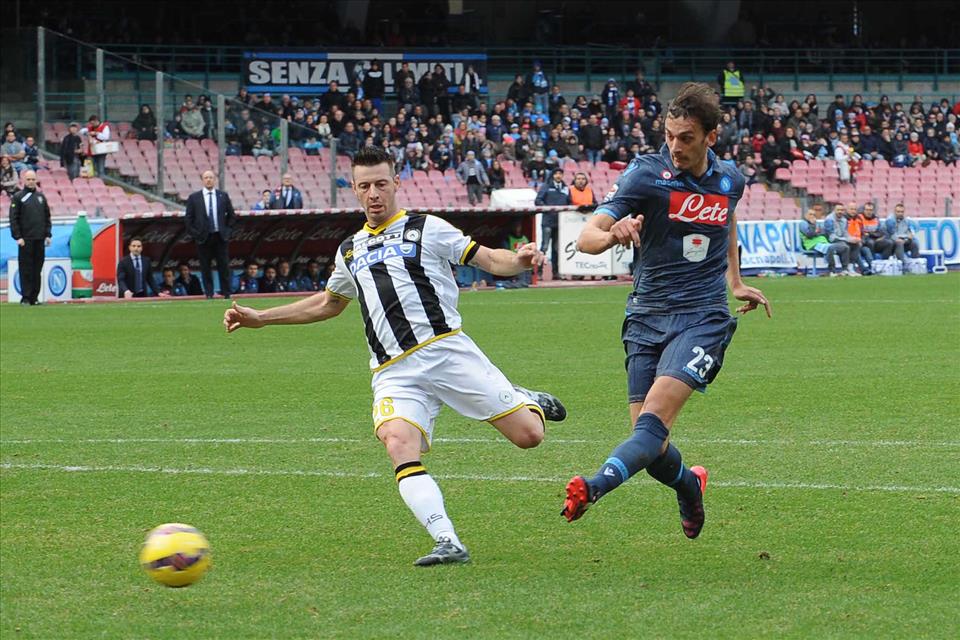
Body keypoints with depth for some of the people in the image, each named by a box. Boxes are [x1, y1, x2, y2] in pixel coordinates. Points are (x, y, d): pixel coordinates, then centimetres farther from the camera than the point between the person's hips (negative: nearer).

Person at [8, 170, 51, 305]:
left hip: (39, 239, 4)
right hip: (25, 239, -4)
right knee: (26, 269, -5)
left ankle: (34, 297, 8)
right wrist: (18, 237, -11)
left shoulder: (41, 197, 16)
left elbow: (47, 217, 18)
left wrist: (48, 235, 9)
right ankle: (25, 297, -4)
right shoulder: (18, 197, 2)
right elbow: (13, 219, -3)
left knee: (37, 269, 4)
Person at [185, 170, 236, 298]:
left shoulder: (223, 196, 7)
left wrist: (226, 229, 5)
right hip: (203, 237, -1)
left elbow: (231, 215, 14)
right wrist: (194, 233, -3)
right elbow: (189, 218, 4)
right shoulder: (194, 197, 2)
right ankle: (209, 293, 6)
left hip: (221, 237, 1)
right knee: (205, 268, 0)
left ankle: (226, 293, 7)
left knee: (224, 266, 1)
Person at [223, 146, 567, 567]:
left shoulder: (426, 229, 8)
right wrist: (260, 318, 36)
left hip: (445, 350, -3)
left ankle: (528, 402, 27)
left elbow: (487, 259, 4)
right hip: (394, 374, 3)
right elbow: (328, 304, 39)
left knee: (528, 435, -11)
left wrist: (518, 261, -19)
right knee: (399, 444, -29)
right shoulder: (350, 251, 23)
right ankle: (448, 545, -33)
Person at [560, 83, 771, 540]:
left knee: (656, 414, -24)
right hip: (647, 316, 0)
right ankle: (689, 486, 31)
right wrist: (611, 235, -38)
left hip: (703, 316, 0)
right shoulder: (646, 173, -6)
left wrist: (736, 283, 32)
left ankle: (596, 487, -43)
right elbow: (586, 236, -16)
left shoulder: (728, 180, 5)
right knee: (652, 445, -2)